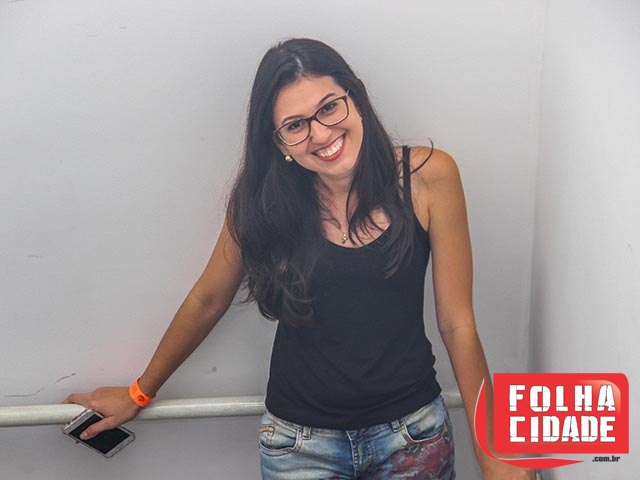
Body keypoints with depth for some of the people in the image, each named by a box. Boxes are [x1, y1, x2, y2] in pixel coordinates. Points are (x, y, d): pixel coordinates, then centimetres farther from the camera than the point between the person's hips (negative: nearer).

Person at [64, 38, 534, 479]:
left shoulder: (428, 176, -14)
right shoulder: (263, 196, -11)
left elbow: (457, 323, -10)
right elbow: (206, 301, 2)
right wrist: (140, 393, 13)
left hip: (414, 432, 1)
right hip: (301, 441, 0)